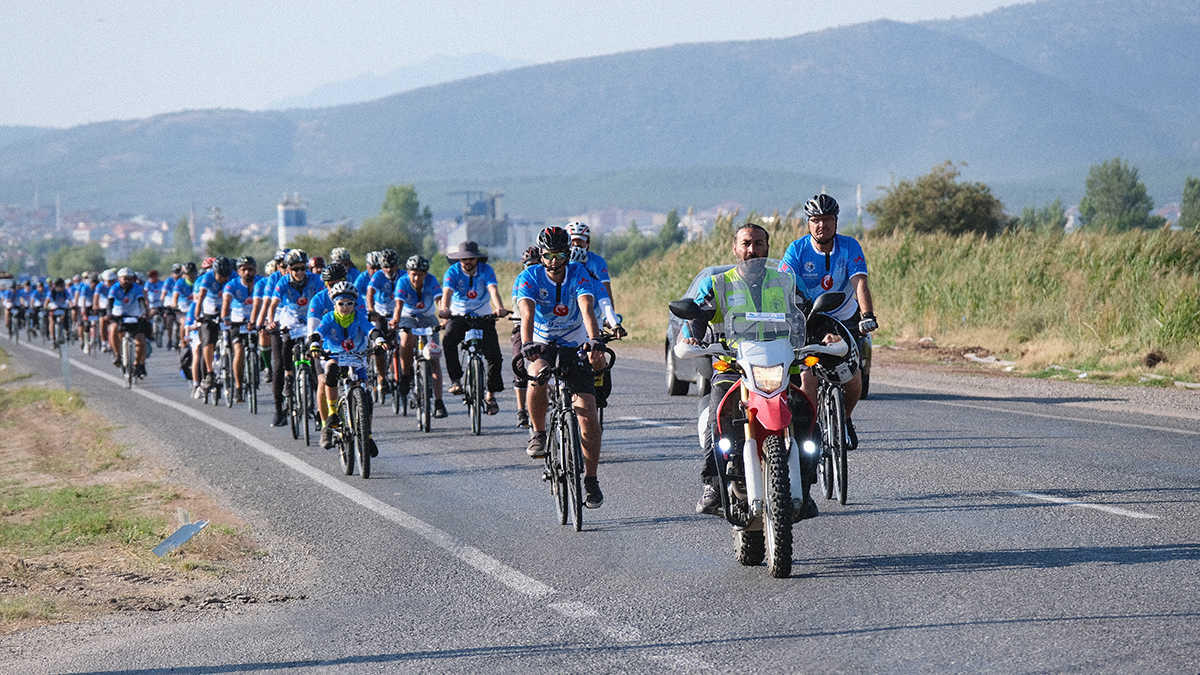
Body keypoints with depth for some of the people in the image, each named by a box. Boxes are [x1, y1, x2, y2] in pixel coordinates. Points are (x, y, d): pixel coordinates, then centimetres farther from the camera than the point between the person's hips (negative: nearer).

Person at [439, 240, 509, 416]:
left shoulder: (486, 270, -8)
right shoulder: (453, 272, -9)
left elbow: (493, 290, -24)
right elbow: (447, 292, -26)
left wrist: (499, 308, -45)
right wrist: (445, 309, -48)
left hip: (483, 316, 1)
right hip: (458, 316, -1)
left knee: (494, 354, -12)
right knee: (448, 340, -32)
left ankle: (491, 394, 5)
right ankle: (456, 380, -26)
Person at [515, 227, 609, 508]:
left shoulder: (578, 274, -13)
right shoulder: (530, 277, -14)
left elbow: (587, 309, -29)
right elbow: (527, 313, -30)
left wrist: (594, 340, -47)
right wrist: (527, 344, -49)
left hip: (574, 347, 1)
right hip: (542, 346, -1)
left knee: (587, 411, -11)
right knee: (538, 378, -36)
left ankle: (590, 479, 0)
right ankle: (538, 434, -12)